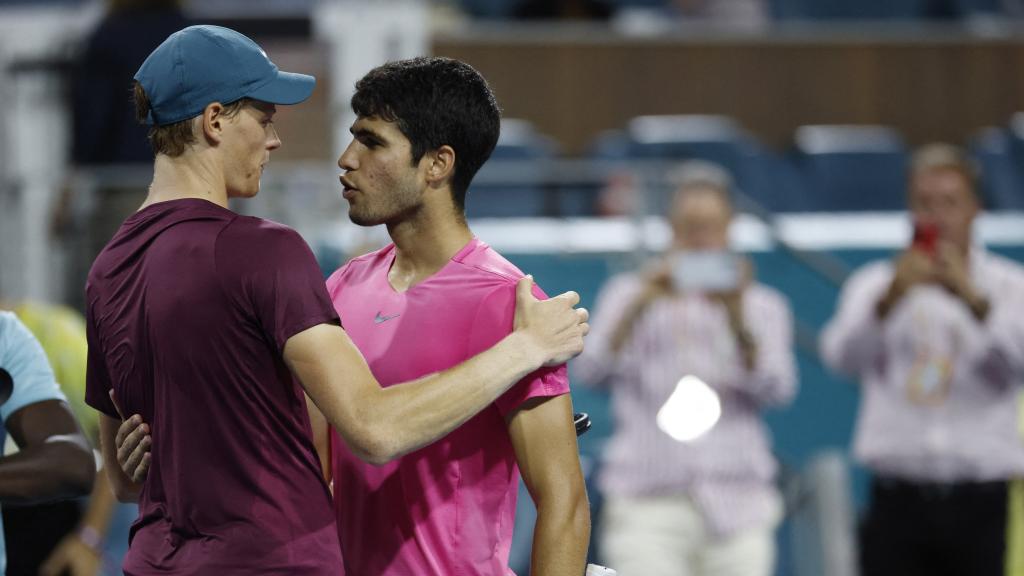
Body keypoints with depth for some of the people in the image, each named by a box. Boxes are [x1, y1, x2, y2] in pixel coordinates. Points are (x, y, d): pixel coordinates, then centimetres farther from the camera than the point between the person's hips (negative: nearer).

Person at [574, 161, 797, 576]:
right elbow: (591, 370, -2)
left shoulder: (762, 305, 15)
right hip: (645, 508, -1)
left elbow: (776, 391, -2)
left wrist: (737, 321, -18)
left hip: (735, 508, 1)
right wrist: (640, 306, -17)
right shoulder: (629, 294, 14)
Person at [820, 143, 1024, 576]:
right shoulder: (875, 284, 11)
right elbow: (843, 355, -10)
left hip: (980, 504, -1)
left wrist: (973, 300, -29)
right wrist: (890, 300, -28)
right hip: (900, 502, 1)